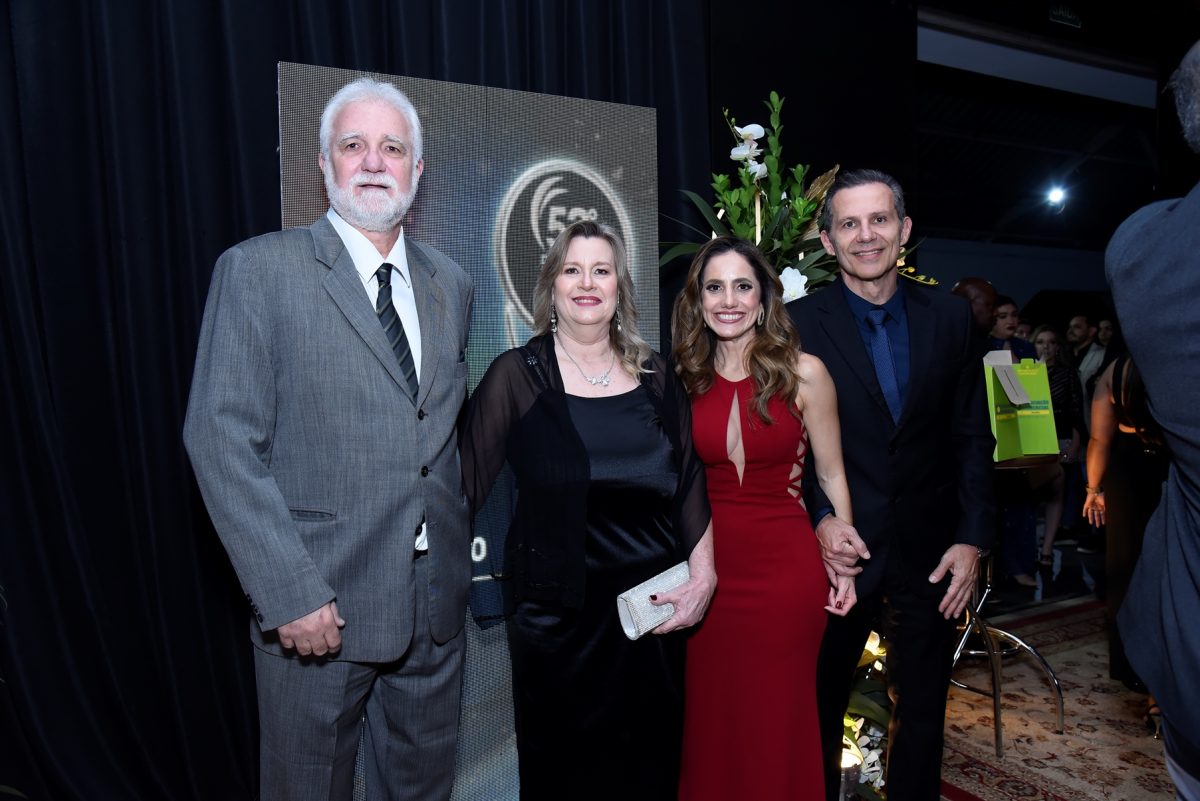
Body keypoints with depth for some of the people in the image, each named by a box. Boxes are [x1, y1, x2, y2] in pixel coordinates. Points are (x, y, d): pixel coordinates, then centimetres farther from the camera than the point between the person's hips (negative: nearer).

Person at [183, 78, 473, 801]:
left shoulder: (451, 284, 9)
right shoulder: (258, 270, -7)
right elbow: (222, 440, -13)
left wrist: (467, 542, 6)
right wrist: (291, 594, -17)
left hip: (436, 603, 5)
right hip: (316, 604, -4)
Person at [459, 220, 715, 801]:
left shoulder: (655, 376, 5)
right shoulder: (517, 375, -5)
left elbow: (690, 482, 6)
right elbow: (466, 481, -6)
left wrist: (702, 577, -2)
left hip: (653, 602, 3)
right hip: (557, 607, -3)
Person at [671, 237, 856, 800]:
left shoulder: (803, 372, -5)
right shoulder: (685, 380, 2)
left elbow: (831, 477, 2)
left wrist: (843, 566, 1)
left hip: (787, 568, -2)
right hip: (709, 567, 2)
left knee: (779, 721, 10)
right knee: (712, 717, 14)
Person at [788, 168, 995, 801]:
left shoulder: (950, 318, 2)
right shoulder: (799, 323, -7)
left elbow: (972, 437, 4)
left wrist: (973, 538, -2)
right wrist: (818, 519, -18)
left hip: (929, 552, 3)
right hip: (839, 547, -2)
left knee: (923, 710, 19)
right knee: (819, 707, 15)